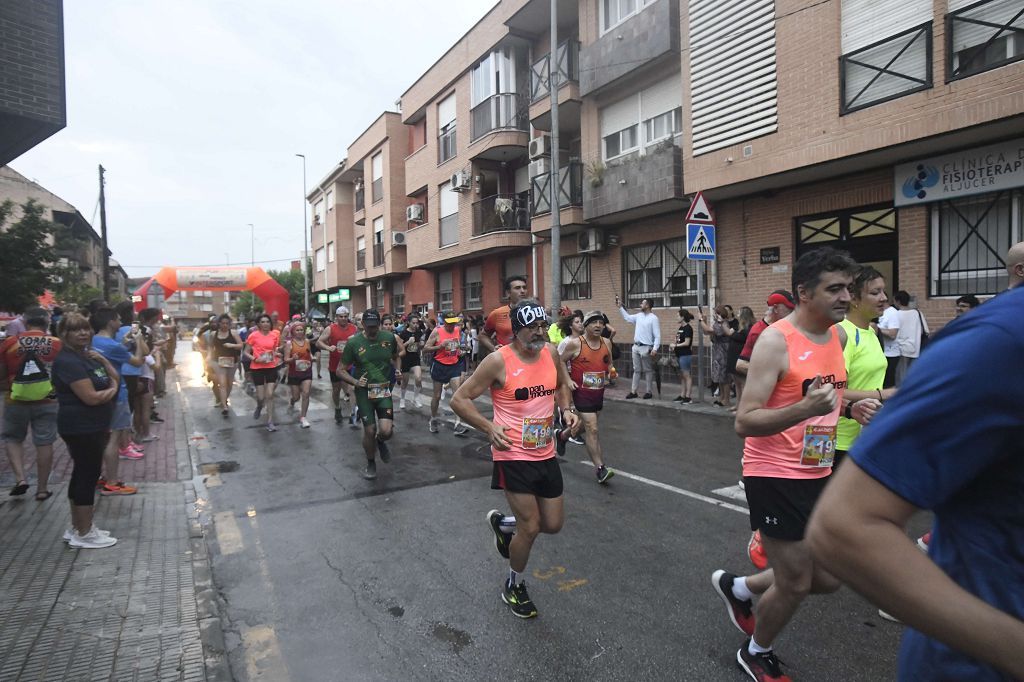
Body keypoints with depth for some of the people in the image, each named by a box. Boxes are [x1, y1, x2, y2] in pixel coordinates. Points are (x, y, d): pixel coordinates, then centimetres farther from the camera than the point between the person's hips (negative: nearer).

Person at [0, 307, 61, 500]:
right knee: (44, 443, 7)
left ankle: (20, 478, 7)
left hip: (16, 401, 0)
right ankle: (42, 488, 13)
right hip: (47, 402, 0)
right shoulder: (57, 344, -6)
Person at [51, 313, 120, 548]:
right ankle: (84, 534, 5)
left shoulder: (87, 355, 11)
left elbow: (115, 379, 14)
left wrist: (103, 360, -2)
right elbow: (91, 397, -24)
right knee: (88, 475, -4)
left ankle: (76, 528, 26)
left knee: (82, 475, 15)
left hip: (92, 426, 10)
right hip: (81, 428, -10)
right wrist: (111, 390, -5)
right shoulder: (68, 361, -18)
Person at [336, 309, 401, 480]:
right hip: (364, 391, -1)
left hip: (384, 389, 1)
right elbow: (341, 370, -1)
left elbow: (395, 357, 19)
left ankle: (380, 441, 27)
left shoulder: (389, 337, -2)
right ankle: (371, 464, 28)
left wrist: (398, 369, 0)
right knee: (369, 430, 1)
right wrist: (355, 382, -16)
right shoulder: (353, 343, -8)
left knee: (386, 431, -12)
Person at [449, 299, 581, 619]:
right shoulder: (498, 361, -16)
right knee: (530, 528, -1)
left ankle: (501, 522, 41)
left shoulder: (551, 353, 0)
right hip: (513, 456, -6)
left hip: (546, 454, 6)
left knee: (553, 524, 13)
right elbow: (459, 400, -12)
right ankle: (514, 587, 28)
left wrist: (567, 409, 1)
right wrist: (489, 427, -23)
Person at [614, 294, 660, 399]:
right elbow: (627, 317, 24)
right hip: (636, 347, 7)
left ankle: (648, 392, 11)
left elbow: (657, 335, -14)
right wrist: (620, 307, 19)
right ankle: (633, 391, 13)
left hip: (646, 348, -7)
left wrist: (655, 349, -22)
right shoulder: (639, 316, 9)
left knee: (647, 370, 4)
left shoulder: (653, 318, -11)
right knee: (636, 370, 10)